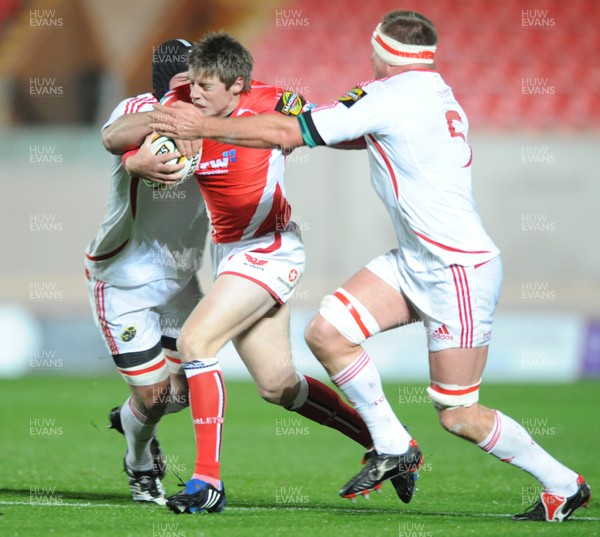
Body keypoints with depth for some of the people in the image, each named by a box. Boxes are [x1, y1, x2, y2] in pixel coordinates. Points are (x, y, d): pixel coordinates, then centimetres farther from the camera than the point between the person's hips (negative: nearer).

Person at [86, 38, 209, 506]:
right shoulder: (140, 110, -21)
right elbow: (113, 137, -43)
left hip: (181, 279, 6)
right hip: (123, 280, -6)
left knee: (187, 388, 5)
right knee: (153, 393, -5)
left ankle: (129, 419, 40)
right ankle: (139, 466, 29)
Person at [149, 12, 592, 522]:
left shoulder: (391, 95, -18)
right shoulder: (436, 93, 9)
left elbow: (286, 134, -16)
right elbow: (368, 132, 30)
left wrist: (203, 126, -8)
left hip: (460, 270, -9)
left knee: (459, 415, -3)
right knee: (327, 332, -3)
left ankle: (564, 485, 13)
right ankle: (394, 448, 9)